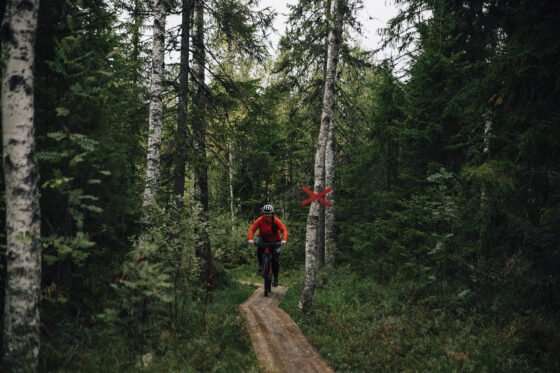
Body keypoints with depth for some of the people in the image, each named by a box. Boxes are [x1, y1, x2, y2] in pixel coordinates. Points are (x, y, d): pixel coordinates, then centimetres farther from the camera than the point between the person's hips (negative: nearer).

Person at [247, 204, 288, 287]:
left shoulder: (276, 221, -24)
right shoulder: (260, 220, -22)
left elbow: (284, 230, -31)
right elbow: (252, 229, -28)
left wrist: (284, 240, -48)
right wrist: (250, 239, -45)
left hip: (275, 241, -1)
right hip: (263, 239, 1)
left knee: (275, 260, -7)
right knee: (259, 249, -29)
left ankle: (276, 278, 10)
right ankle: (260, 265, -3)